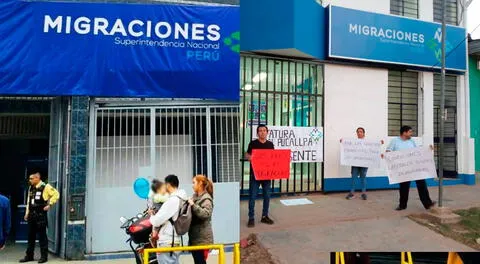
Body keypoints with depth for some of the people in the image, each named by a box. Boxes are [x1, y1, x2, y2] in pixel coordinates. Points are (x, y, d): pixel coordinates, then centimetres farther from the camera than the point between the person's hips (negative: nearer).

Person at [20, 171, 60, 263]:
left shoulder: (45, 187, -10)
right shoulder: (31, 188, 13)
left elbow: (56, 194, -12)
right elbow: (28, 201, 20)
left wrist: (49, 205, -13)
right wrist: (27, 213, 15)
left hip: (41, 215, -7)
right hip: (32, 215, 7)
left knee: (42, 236, -1)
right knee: (31, 236, 13)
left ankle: (44, 256, 7)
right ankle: (29, 256, 23)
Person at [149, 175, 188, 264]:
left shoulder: (172, 200, -18)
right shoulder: (182, 200, 9)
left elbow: (157, 221, -17)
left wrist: (151, 217, 3)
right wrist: (156, 213, 10)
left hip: (166, 241, -9)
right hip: (175, 240, 9)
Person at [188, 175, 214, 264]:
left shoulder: (206, 198, -11)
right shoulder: (195, 197, 12)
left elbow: (206, 214, -27)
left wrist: (193, 205, -26)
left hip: (202, 238, -8)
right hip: (194, 236, 8)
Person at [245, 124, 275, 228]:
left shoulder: (270, 144, 8)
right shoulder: (253, 143, -3)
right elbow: (247, 155, -3)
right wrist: (249, 157, -25)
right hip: (255, 174, -4)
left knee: (267, 196, 11)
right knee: (252, 196, -1)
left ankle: (265, 216, 25)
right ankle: (251, 218, 8)